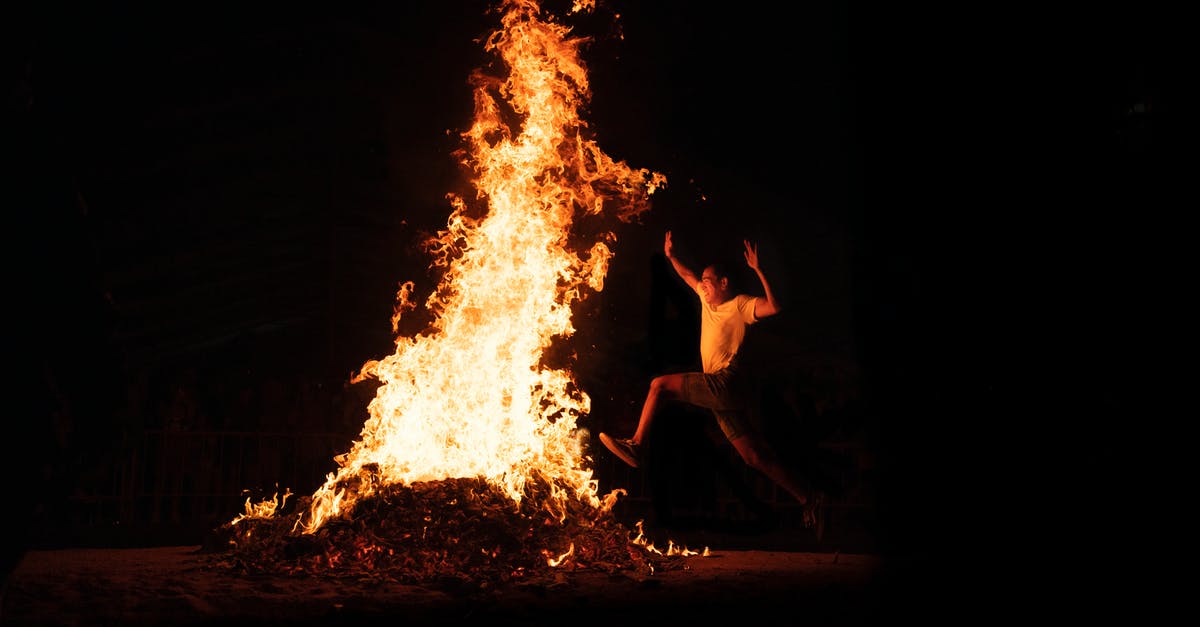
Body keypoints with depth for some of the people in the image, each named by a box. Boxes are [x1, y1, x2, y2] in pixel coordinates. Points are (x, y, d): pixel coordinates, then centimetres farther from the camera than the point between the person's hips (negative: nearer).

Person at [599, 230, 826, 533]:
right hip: (722, 392, 9)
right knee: (755, 456, 4)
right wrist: (671, 256, 35)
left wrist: (758, 271, -22)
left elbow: (774, 307, -20)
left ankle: (635, 445, -5)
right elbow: (689, 277, 38)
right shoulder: (708, 299, 20)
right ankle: (809, 497, 5)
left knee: (660, 384, -9)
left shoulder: (739, 304, -2)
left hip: (728, 382, -9)